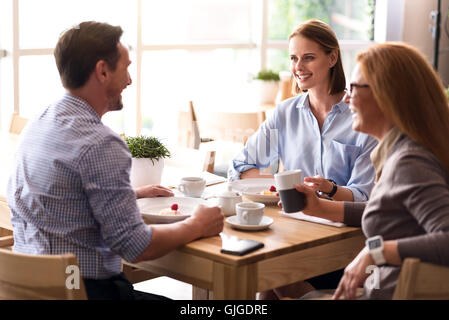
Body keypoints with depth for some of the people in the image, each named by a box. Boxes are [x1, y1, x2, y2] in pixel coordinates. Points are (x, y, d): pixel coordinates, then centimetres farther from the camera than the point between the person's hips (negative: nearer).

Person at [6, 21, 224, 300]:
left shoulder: (38, 124, 8)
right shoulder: (101, 144, -22)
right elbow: (135, 247, -20)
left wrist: (133, 194, 25)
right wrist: (196, 226, -4)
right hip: (86, 287, -9)